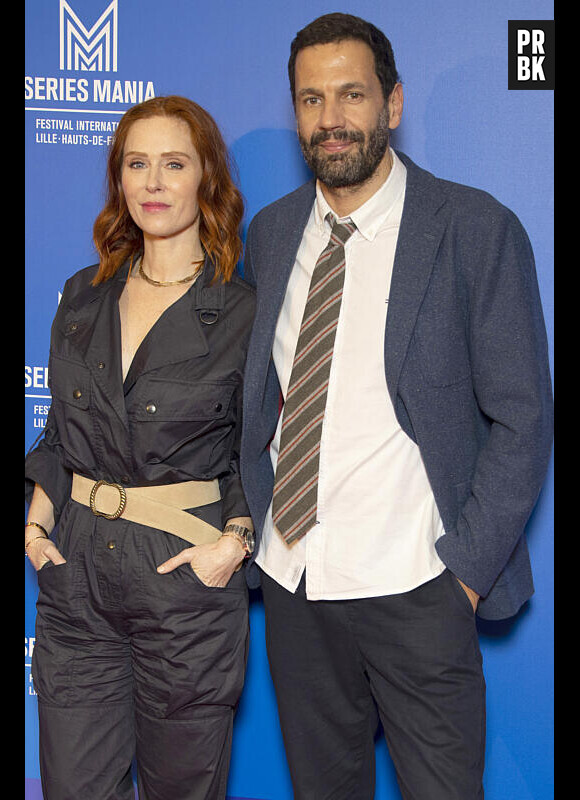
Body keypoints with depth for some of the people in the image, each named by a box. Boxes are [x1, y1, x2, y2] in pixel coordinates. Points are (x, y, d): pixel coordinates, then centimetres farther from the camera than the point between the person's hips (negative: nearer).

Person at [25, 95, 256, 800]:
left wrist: (235, 542, -13)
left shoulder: (245, 313, -5)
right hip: (75, 565, 4)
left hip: (186, 571, -3)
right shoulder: (83, 298, 9)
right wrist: (38, 518, 3)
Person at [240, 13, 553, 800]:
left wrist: (465, 568, -12)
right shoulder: (270, 232, 7)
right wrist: (253, 525, 5)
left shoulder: (475, 229, -8)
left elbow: (522, 418, -8)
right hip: (291, 579, 5)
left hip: (414, 589, -4)